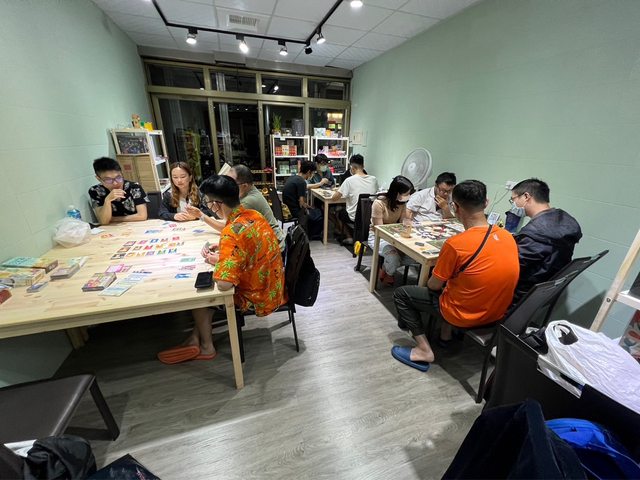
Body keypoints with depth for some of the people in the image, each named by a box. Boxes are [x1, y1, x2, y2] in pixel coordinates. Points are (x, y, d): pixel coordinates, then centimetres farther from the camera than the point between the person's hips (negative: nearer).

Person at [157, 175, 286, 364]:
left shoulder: (231, 233, -30)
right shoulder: (253, 215, -3)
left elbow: (223, 284, -34)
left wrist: (218, 262, -14)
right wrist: (222, 248, 5)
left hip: (259, 298, -8)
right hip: (272, 287, 8)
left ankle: (206, 347, 30)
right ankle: (196, 338, 28)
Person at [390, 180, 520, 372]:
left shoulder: (455, 244, -27)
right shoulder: (507, 236, -6)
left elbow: (434, 286, -14)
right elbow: (487, 273, 10)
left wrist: (432, 280, 9)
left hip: (465, 315, -6)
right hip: (497, 313, 7)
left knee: (401, 294, 6)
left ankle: (424, 350, 4)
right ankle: (446, 333, 32)